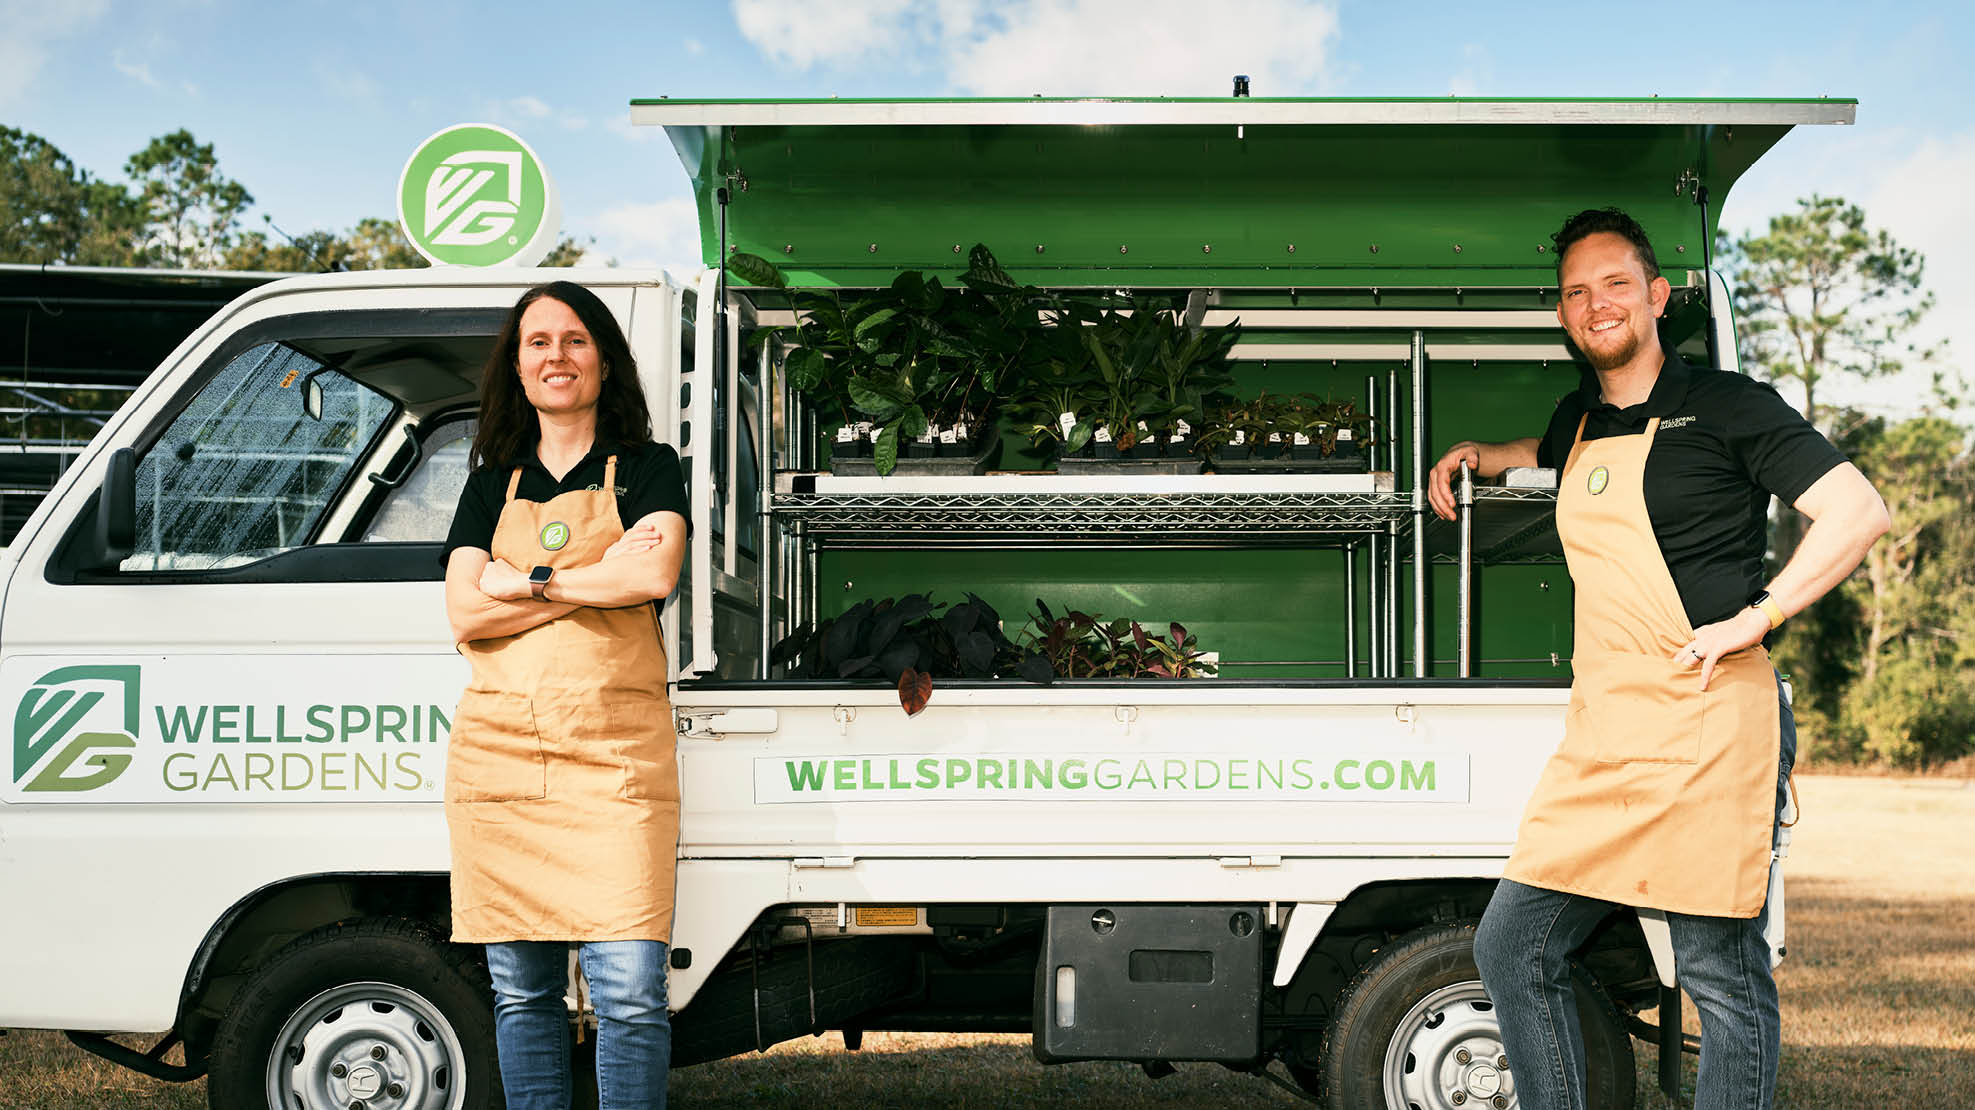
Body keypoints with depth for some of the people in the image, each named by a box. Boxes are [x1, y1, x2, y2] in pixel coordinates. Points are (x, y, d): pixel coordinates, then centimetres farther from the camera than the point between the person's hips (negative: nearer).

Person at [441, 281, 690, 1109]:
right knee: (522, 988, 6)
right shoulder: (491, 486, 18)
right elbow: (464, 613, 2)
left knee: (629, 990, -9)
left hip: (615, 757, -3)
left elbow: (655, 574, -10)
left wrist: (527, 583, -4)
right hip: (499, 753, 3)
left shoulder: (647, 468, 10)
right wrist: (596, 582, -6)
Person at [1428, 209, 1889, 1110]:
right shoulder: (1579, 419, 19)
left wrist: (1751, 620, -12)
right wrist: (1476, 454, 28)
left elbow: (1860, 512, -7)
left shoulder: (1723, 405, -1)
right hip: (1600, 733, 7)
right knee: (1512, 948, 4)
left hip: (1706, 722, -7)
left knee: (1720, 975, -4)